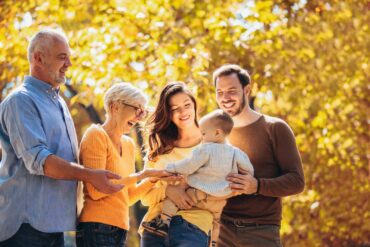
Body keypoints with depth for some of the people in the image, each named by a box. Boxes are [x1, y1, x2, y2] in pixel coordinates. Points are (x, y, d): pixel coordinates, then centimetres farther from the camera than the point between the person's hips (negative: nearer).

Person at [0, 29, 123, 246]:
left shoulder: (59, 103, 21)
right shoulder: (21, 100, -9)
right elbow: (38, 160, -21)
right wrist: (90, 176, -24)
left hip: (54, 223, 9)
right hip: (25, 222, -9)